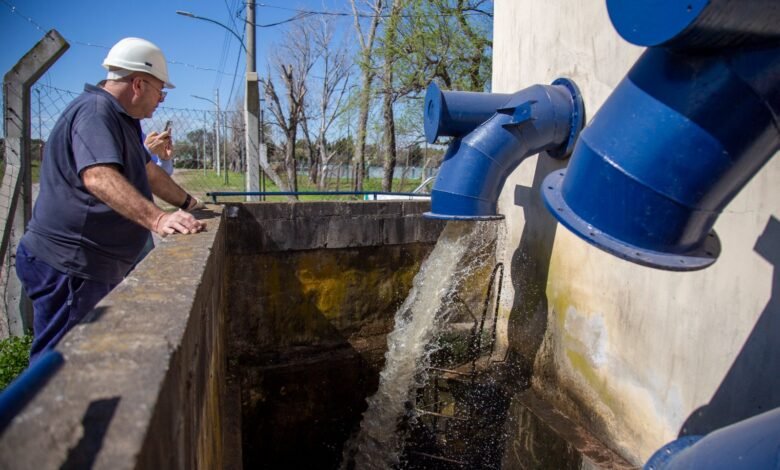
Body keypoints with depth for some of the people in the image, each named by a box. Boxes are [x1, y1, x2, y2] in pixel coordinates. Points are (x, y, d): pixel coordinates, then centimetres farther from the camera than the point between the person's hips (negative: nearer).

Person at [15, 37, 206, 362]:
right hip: (67, 265, -11)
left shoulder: (122, 118, 15)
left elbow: (147, 171, 24)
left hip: (90, 264, 11)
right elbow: (99, 177, -36)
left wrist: (187, 203, 26)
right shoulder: (95, 110, -19)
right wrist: (156, 218, -46)